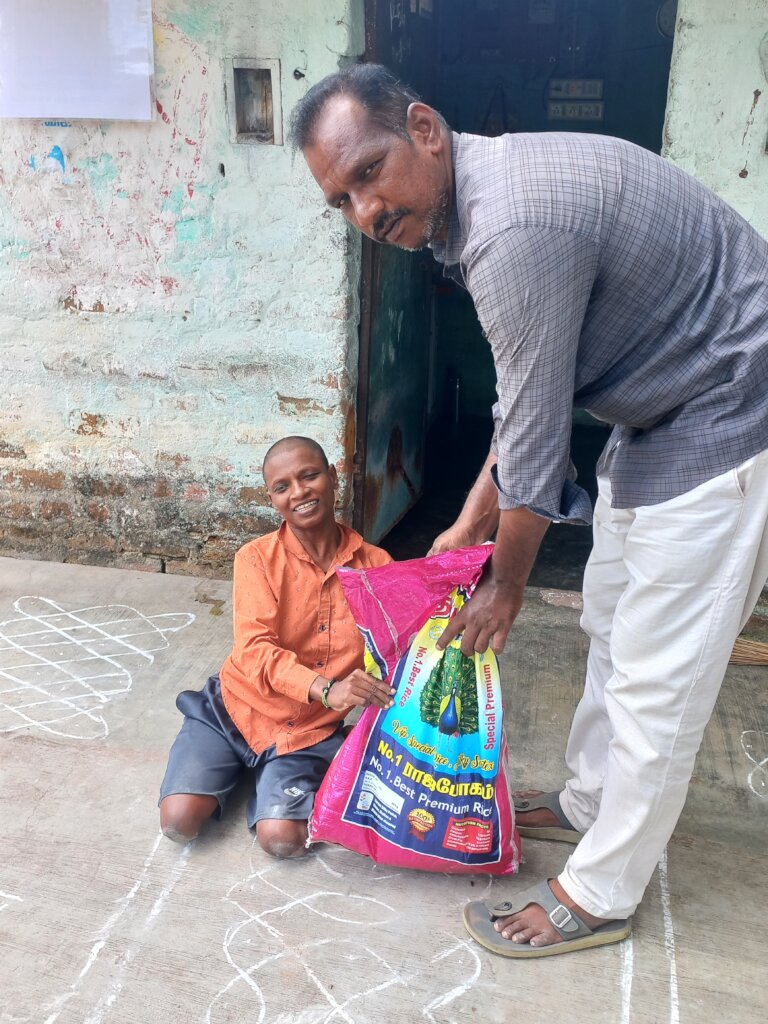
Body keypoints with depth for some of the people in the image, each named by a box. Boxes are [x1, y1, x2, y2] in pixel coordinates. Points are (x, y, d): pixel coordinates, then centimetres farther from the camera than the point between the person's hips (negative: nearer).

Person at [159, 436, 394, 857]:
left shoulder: (374, 564, -7)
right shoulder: (257, 558, -13)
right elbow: (255, 650, -24)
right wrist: (325, 689, -40)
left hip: (311, 728, 1)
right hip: (236, 709, 0)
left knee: (282, 839, -18)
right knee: (179, 821, -14)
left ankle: (271, 775, 15)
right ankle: (235, 764, 18)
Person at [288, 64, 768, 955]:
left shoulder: (515, 231, -30)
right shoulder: (477, 198, 3)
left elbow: (534, 439, -22)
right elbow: (525, 394, 10)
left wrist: (506, 585, -7)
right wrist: (473, 519, 13)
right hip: (660, 410, 10)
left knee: (657, 675, -1)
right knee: (611, 623, 19)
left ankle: (598, 896, 17)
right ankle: (588, 804, 39)